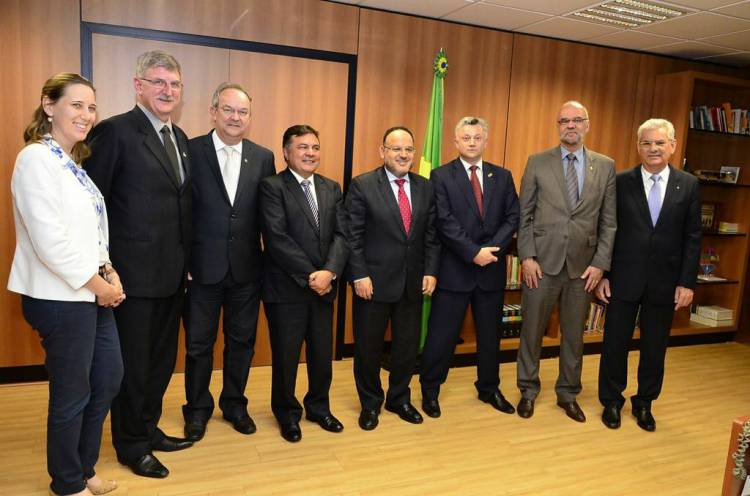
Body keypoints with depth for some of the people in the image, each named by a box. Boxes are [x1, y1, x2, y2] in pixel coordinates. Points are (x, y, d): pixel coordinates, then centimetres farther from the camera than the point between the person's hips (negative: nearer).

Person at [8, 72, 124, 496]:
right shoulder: (37, 159, -14)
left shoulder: (74, 162, 12)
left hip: (92, 294, 9)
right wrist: (99, 284, -14)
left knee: (108, 380, 17)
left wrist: (108, 271, 1)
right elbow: (51, 242, -22)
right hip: (61, 298, -9)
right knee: (72, 396, 7)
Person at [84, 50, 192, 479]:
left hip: (172, 272, 7)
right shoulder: (116, 131, -11)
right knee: (132, 362, 8)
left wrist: (185, 260, 9)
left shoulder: (181, 138, 12)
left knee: (162, 359, 19)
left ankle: (149, 429, 38)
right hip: (134, 272, -7)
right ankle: (132, 446, 27)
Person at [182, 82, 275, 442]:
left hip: (247, 268, 3)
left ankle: (234, 403, 35)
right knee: (199, 343, 12)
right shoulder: (190, 151, -5)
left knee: (242, 341, 15)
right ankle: (197, 408, 32)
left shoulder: (263, 158, 4)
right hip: (203, 267, -2)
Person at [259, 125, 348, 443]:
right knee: (285, 356, 9)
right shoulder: (272, 186, -7)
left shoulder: (332, 188, 10)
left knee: (323, 354, 14)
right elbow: (277, 238, -16)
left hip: (324, 286, 5)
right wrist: (310, 275, -17)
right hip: (286, 288, -4)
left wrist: (329, 272, -15)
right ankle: (287, 413, 32)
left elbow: (341, 235, 1)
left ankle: (318, 407, 37)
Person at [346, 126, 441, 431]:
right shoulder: (362, 186, -7)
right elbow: (353, 235, -9)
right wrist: (360, 276, -14)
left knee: (408, 346, 14)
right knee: (368, 347, 9)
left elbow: (431, 235, 8)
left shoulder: (425, 188, 6)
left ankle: (399, 399, 36)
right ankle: (370, 403, 31)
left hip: (414, 282, 4)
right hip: (373, 281, -4)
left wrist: (431, 271, 0)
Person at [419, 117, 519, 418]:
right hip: (454, 269, -4)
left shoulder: (502, 176, 9)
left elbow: (512, 217, 3)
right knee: (442, 334, 4)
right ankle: (429, 390, 21)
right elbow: (445, 222, -12)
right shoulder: (441, 176, -3)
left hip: (492, 268, 4)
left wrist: (492, 249, -13)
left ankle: (489, 388, 34)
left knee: (490, 333, 16)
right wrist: (474, 253, -18)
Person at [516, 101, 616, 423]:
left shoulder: (605, 166, 5)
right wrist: (527, 257, -7)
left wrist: (600, 263, -3)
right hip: (542, 262, -1)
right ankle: (528, 390, 25)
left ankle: (568, 394, 30)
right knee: (532, 330, 7)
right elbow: (524, 215, 0)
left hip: (583, 265, 2)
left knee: (574, 334, 12)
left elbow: (609, 221, 5)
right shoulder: (537, 162, 1)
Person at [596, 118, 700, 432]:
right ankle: (612, 401, 27)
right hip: (624, 279, -1)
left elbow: (692, 238, 2)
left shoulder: (688, 185, 2)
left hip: (665, 282, 2)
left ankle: (644, 403, 32)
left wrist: (687, 282, -4)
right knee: (615, 343, 8)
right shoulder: (621, 182, -3)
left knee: (655, 347, 12)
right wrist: (602, 274, -5)